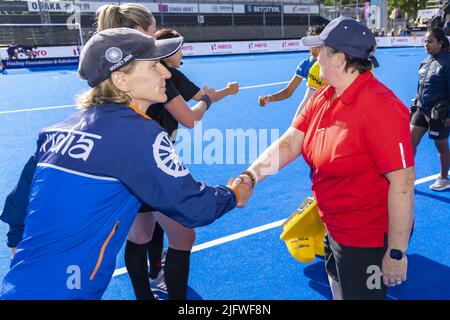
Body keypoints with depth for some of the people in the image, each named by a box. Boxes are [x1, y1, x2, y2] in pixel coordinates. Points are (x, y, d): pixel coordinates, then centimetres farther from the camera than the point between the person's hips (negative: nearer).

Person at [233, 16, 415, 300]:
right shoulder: (322, 98, -1)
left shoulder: (381, 107, -25)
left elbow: (402, 182, -26)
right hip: (333, 230, 7)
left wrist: (397, 253, -22)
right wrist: (251, 175, -20)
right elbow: (288, 143, -5)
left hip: (368, 243, -7)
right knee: (338, 289, 27)